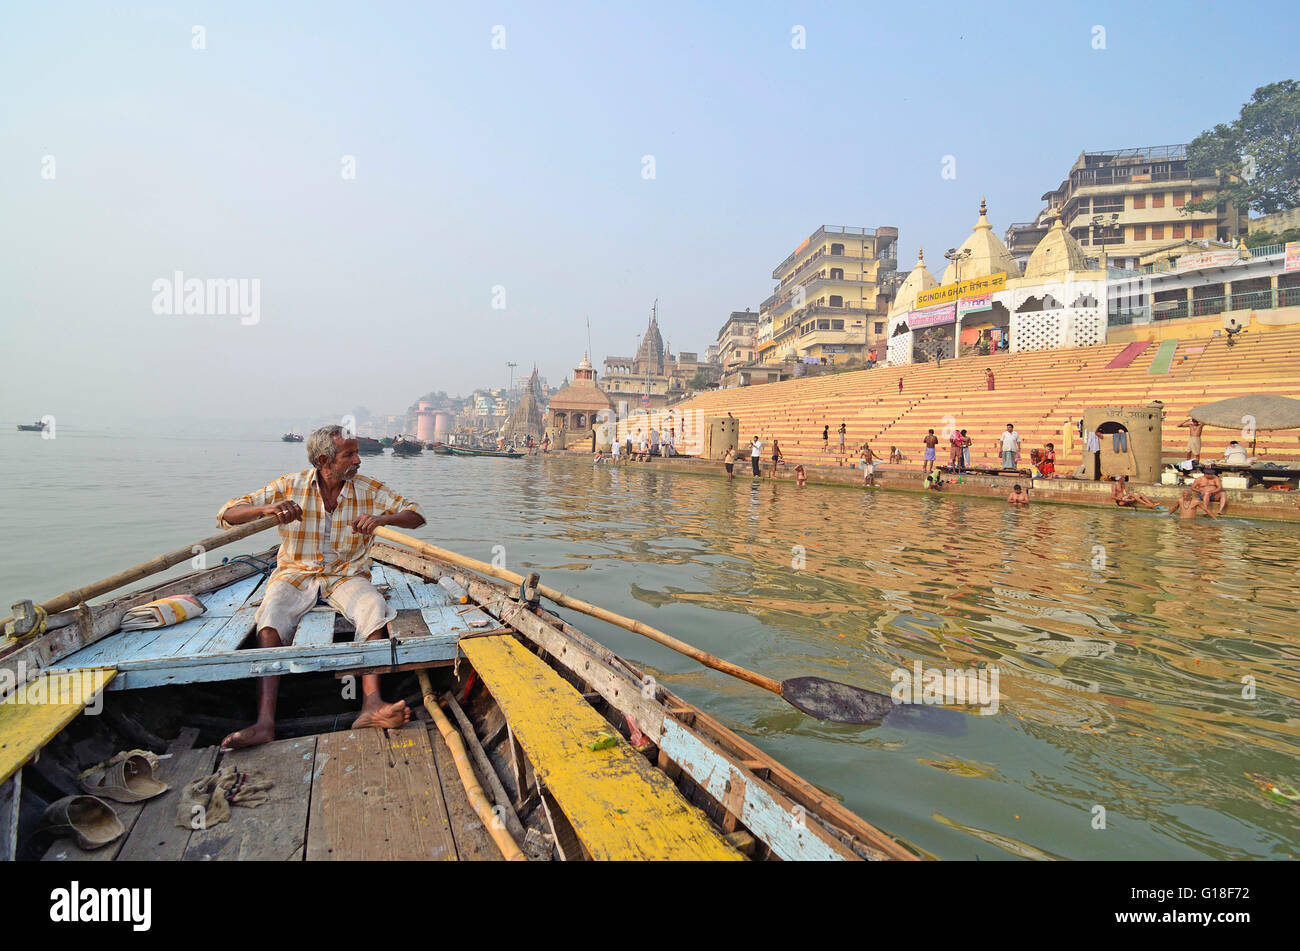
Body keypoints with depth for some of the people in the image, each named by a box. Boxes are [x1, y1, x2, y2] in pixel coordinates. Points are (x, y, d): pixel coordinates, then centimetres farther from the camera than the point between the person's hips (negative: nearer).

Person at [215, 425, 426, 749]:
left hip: (347, 575, 0)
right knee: (270, 618, -31)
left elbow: (416, 516, -1)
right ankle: (264, 723, -36)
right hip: (296, 573, 0)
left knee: (374, 608, -32)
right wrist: (267, 509, -26)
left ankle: (371, 705, -43)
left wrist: (381, 518, -22)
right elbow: (226, 515, -3)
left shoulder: (369, 489, 0)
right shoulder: (290, 487, -2)